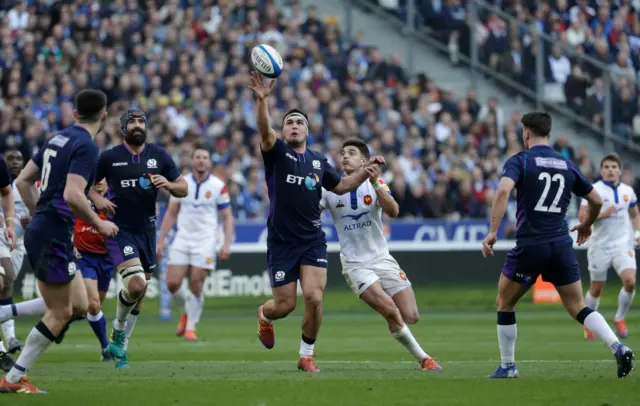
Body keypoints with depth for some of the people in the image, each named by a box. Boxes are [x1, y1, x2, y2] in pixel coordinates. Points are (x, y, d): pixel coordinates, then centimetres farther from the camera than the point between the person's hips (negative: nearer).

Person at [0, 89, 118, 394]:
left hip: (40, 230, 9)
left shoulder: (57, 138, 12)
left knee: (78, 305, 12)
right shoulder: (86, 146, -14)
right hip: (54, 237, -9)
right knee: (60, 313, -1)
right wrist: (100, 225, -12)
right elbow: (72, 195, -25)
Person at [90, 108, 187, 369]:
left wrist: (168, 184, -13)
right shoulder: (110, 157, -2)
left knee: (138, 294, 9)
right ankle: (118, 330, 3)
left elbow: (183, 189, 8)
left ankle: (119, 347, 23)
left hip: (147, 230, 4)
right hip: (120, 230, -4)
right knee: (136, 285, -23)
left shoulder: (159, 156, 5)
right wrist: (97, 198, -13)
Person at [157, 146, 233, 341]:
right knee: (172, 283, -7)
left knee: (196, 287, -8)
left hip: (205, 240, -2)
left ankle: (190, 327, 8)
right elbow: (171, 213, 11)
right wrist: (161, 239, 4)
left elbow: (227, 217, 1)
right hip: (182, 239, 2)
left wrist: (227, 244, -9)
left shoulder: (218, 186, -2)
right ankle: (186, 312, 23)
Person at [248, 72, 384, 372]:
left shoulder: (318, 161, 11)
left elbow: (341, 186, 23)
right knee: (285, 304, 1)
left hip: (312, 240, 3)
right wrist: (262, 100, -40)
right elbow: (265, 132, -23)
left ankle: (306, 355, 5)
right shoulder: (276, 153, -3)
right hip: (281, 242, -3)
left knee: (314, 298, -14)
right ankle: (264, 316, 40)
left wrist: (366, 170, 10)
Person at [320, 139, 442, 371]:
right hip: (355, 265, -2)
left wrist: (376, 184, -34)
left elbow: (393, 212, -19)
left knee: (411, 317, -7)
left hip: (382, 259, 2)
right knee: (390, 310, -23)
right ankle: (423, 358, -6)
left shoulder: (375, 185, -1)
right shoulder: (331, 189, -1)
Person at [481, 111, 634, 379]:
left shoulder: (519, 161, -2)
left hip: (529, 246, -4)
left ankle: (507, 367, 17)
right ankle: (618, 348, -14)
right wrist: (587, 225, 38)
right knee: (578, 307, 7)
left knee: (504, 303, 16)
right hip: (562, 246, 4)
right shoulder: (567, 165, 12)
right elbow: (596, 200, 19)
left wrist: (492, 231, -20)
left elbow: (503, 190, -21)